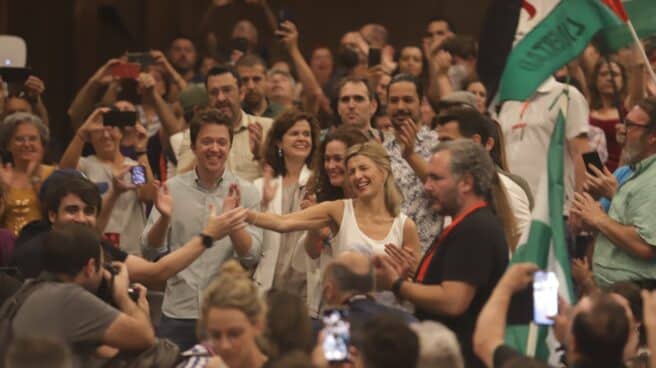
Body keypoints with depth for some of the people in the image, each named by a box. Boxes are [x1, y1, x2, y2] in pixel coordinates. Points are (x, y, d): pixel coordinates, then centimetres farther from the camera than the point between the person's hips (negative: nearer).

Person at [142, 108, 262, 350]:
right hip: (178, 312, 1)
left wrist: (231, 222, -25)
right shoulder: (172, 189, 2)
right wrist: (164, 218, -18)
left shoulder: (245, 192, -1)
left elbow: (251, 256, -8)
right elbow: (150, 248, 1)